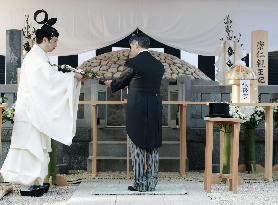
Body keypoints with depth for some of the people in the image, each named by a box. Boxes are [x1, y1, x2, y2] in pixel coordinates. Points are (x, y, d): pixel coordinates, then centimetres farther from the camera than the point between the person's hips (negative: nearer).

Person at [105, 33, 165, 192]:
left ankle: (140, 184, 7)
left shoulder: (133, 63, -9)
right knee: (153, 147, 11)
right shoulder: (159, 65, 8)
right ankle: (152, 183, 15)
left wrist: (111, 83, 29)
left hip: (137, 110, -5)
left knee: (137, 147, 4)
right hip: (155, 110, 5)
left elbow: (122, 81, 5)